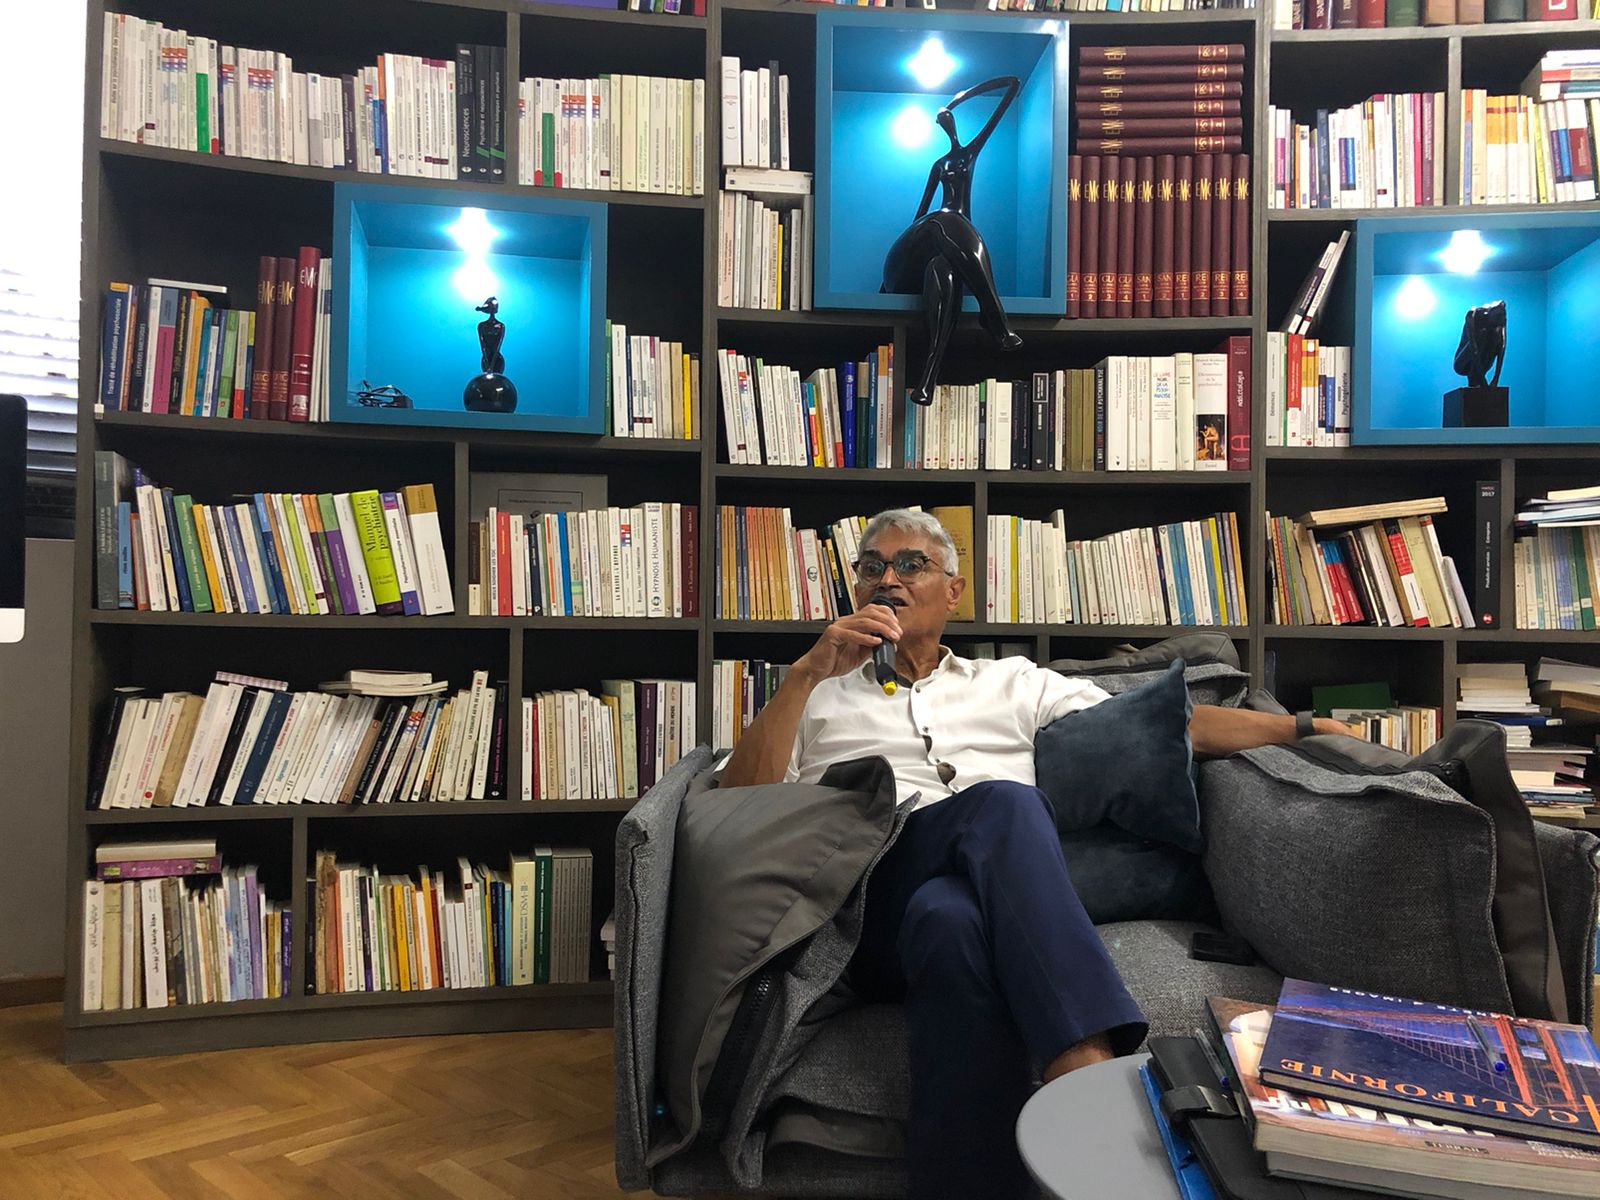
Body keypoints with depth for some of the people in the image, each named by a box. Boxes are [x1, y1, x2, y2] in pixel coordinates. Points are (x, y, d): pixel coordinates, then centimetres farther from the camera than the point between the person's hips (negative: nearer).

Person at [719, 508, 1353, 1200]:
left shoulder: (1011, 683, 29)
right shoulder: (818, 696, 26)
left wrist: (1298, 726, 11)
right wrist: (807, 671, 1)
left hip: (993, 887, 1)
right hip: (872, 902, -1)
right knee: (1000, 801, -33)